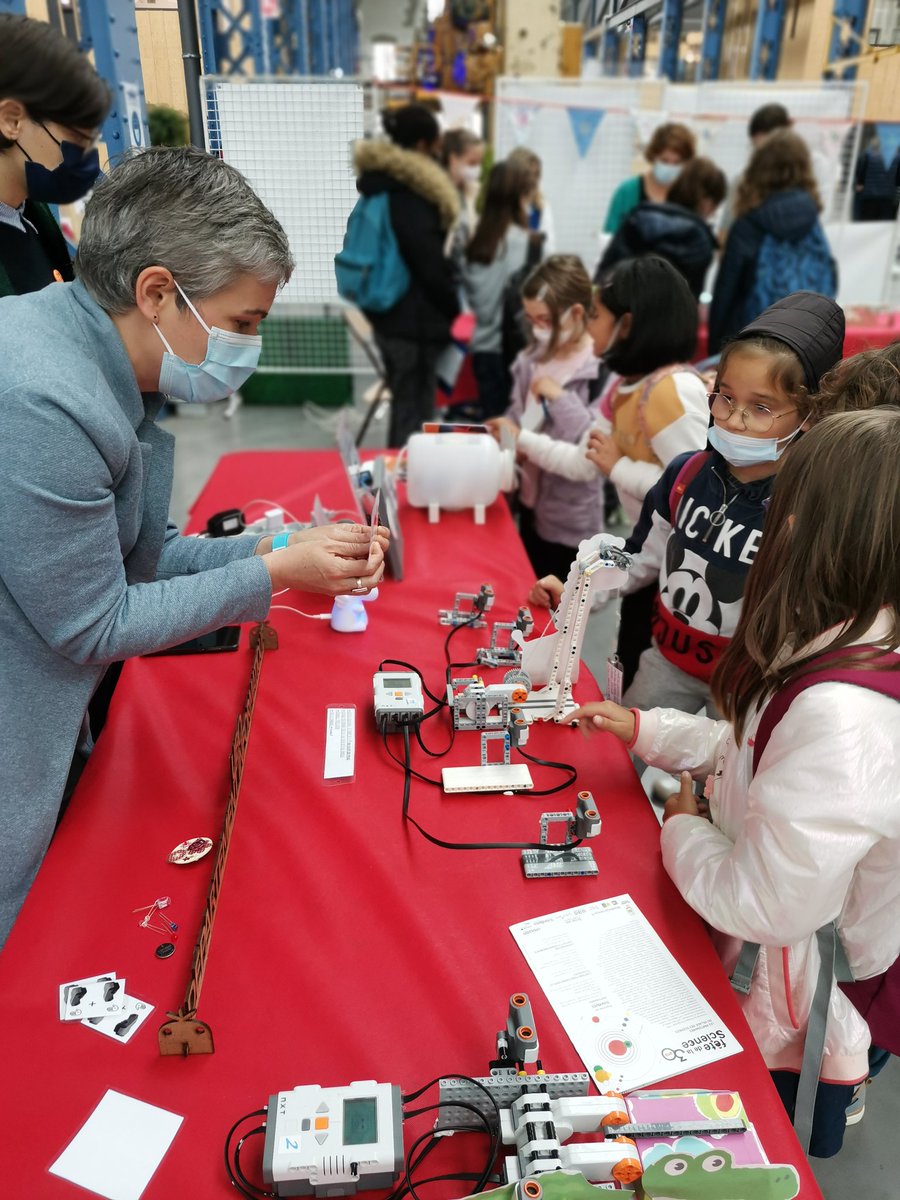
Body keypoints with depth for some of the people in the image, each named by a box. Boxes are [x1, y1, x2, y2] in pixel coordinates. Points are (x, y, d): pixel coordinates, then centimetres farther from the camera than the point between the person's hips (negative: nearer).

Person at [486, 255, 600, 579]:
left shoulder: (600, 369, -20)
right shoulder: (533, 358, 2)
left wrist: (559, 397, -25)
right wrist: (508, 428, -8)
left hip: (571, 518, -7)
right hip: (531, 501, 7)